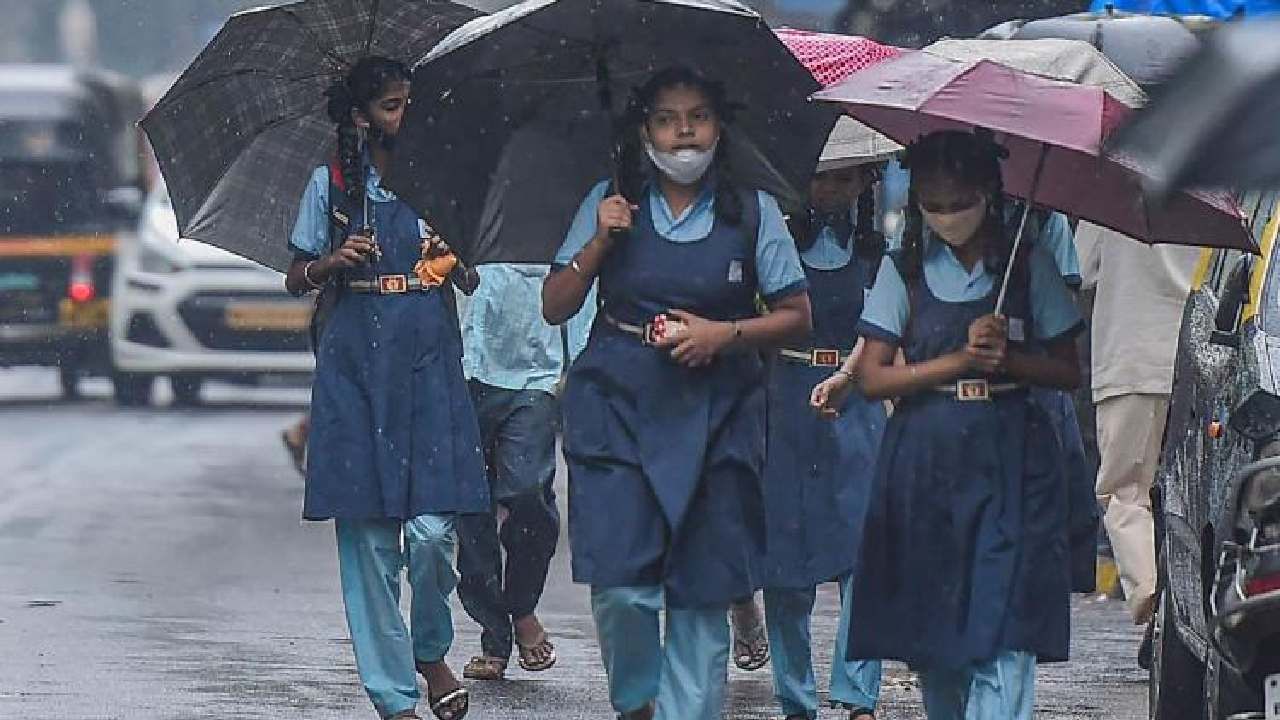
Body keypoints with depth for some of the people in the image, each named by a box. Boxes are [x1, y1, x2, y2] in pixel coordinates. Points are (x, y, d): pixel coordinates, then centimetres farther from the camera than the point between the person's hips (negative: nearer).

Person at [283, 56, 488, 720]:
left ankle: (431, 652, 17)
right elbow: (295, 279, 11)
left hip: (429, 363, 1)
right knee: (368, 533, -3)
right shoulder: (332, 185, 8)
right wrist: (333, 261, -9)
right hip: (356, 366, -1)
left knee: (431, 527, -10)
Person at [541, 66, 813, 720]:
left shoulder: (751, 211, 6)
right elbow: (554, 308, 7)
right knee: (621, 585, -11)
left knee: (703, 592, -2)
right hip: (617, 405, 0)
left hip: (716, 414, 0)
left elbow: (796, 318, 6)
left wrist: (724, 334, -10)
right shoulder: (611, 202, 7)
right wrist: (600, 242, -7)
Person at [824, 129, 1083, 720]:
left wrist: (1005, 359, -11)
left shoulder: (1028, 266, 6)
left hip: (1010, 457, -2)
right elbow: (872, 377, 0)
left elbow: (1068, 372, 7)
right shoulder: (905, 270, 7)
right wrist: (961, 359, -10)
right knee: (931, 634, 5)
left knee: (1004, 644, -13)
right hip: (925, 465, 2)